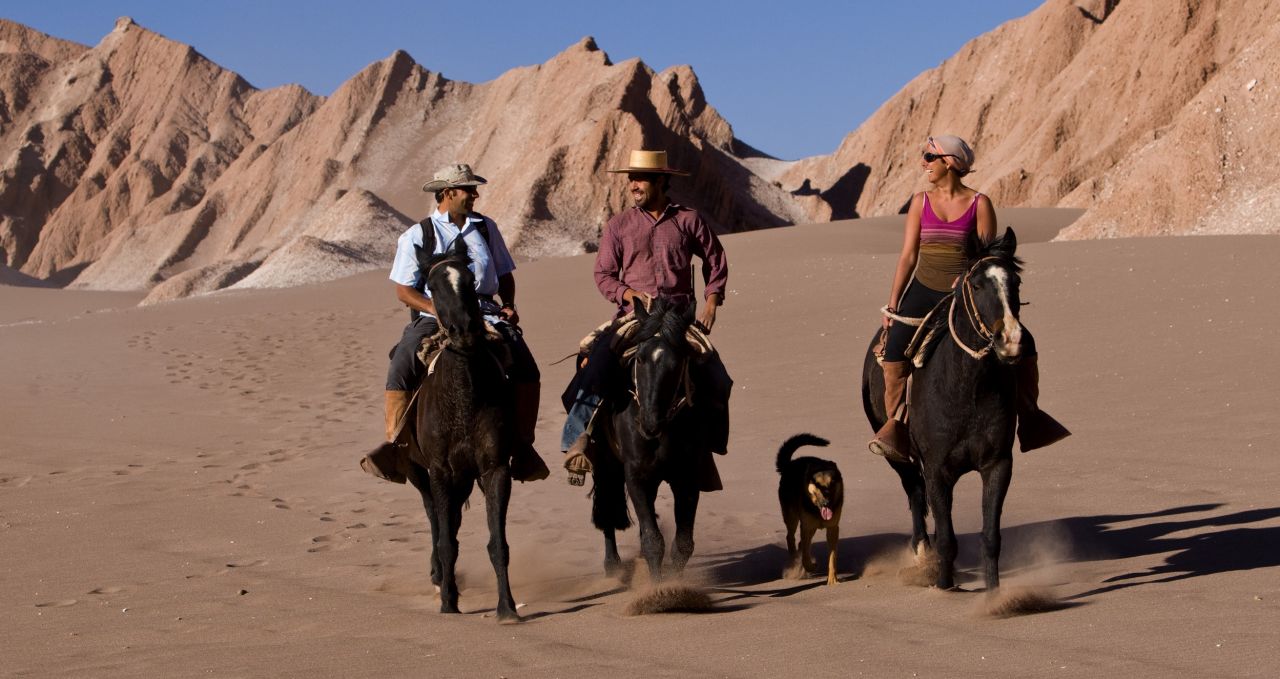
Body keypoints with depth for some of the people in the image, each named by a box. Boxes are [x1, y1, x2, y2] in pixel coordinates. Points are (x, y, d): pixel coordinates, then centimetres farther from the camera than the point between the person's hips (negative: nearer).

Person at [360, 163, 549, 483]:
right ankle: (394, 446, -24)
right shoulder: (417, 236, 3)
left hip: (486, 313, 2)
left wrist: (508, 305, 3)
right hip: (434, 317, -2)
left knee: (526, 369, -22)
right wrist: (437, 310, -17)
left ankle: (523, 446, -12)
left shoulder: (486, 228, 15)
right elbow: (404, 290, -1)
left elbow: (505, 274, 23)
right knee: (402, 366, -30)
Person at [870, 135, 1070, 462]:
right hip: (924, 292, 1)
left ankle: (1029, 416, 1)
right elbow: (908, 256, 6)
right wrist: (892, 305, 0)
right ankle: (895, 426, -9)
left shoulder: (979, 204, 0)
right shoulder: (920, 202, 6)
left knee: (1021, 340, -14)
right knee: (894, 350, -20)